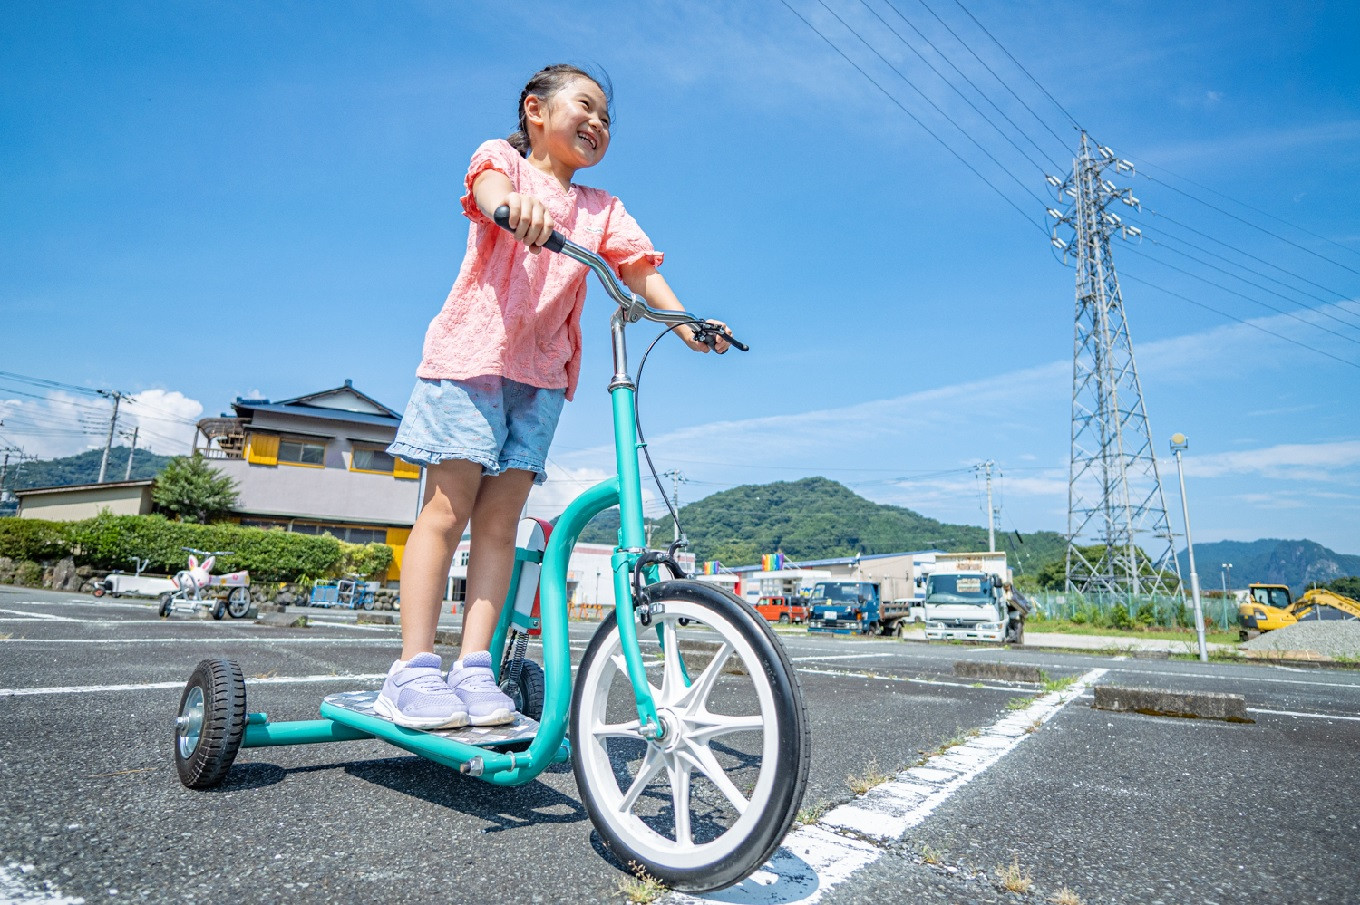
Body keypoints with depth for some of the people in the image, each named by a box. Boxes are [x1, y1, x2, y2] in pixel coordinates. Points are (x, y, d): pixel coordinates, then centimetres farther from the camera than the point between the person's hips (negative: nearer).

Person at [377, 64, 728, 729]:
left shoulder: (601, 210, 20)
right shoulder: (505, 158, 9)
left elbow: (639, 269, 7)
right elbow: (488, 182, -16)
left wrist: (686, 323, -12)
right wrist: (512, 203, -41)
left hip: (542, 370, 4)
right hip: (472, 351, -4)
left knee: (500, 516, -2)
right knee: (448, 506, -8)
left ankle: (474, 668, 0)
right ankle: (413, 669, -4)